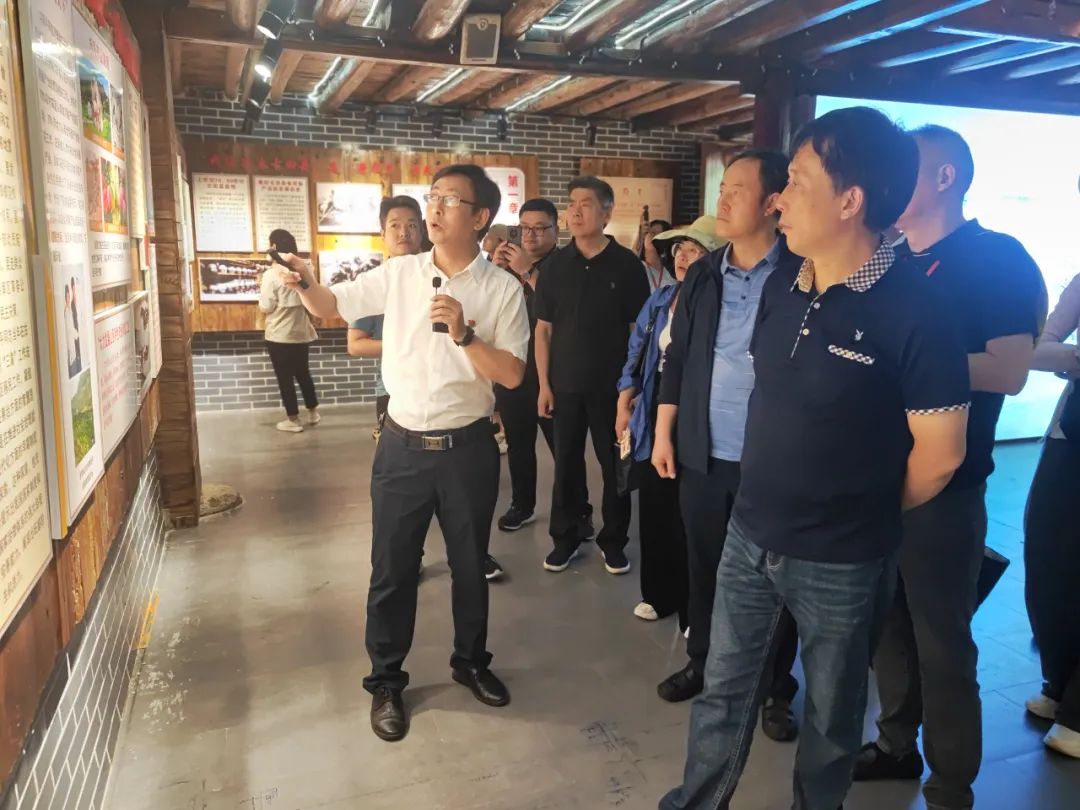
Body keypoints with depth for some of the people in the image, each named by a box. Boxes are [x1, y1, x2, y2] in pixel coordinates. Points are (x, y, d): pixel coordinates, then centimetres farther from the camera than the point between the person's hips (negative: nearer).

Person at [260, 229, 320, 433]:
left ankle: (293, 420, 12)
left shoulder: (271, 275, -15)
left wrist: (262, 289, 2)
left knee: (285, 378, 5)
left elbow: (265, 308, -12)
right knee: (303, 373, 19)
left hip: (279, 336, -5)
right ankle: (313, 413, 28)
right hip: (301, 333, 6)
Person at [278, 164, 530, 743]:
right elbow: (331, 306, 3)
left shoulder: (503, 289, -5)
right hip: (403, 446, 1)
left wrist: (464, 335, -23)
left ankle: (470, 661, 40)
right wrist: (305, 284, -18)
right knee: (392, 569, 10)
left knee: (469, 564, 16)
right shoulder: (398, 274, 0)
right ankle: (386, 680, 29)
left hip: (468, 448, 0)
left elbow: (512, 375, -9)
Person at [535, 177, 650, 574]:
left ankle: (614, 540, 22)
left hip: (613, 385, -2)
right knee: (566, 462, 9)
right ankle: (566, 537, 24)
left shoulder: (627, 264, -4)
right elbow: (543, 328, 4)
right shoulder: (556, 266, 3)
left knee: (615, 464, 8)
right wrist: (544, 384, -1)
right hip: (565, 384, 2)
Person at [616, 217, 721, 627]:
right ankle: (659, 593, 34)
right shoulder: (659, 300, 8)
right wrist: (624, 405, 7)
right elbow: (636, 354, 13)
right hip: (653, 419, 6)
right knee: (653, 510, 15)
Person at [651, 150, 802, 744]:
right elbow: (677, 358, 9)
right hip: (702, 453, 4)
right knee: (704, 567, 16)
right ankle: (702, 662, 37)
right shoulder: (702, 276, 6)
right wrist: (663, 432, 6)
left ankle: (775, 688, 29)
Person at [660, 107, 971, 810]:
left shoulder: (914, 309, -19)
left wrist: (860, 515, 0)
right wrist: (774, 502, 12)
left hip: (841, 560, -5)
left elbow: (938, 455, -15)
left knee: (832, 710, 19)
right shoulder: (781, 288, 0)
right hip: (750, 534, 5)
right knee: (724, 690, 18)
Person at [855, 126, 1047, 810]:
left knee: (942, 638, 6)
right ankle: (897, 744, 37)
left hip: (943, 483, -6)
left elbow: (1008, 372, -21)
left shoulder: (1000, 259, -9)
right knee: (888, 622, 17)